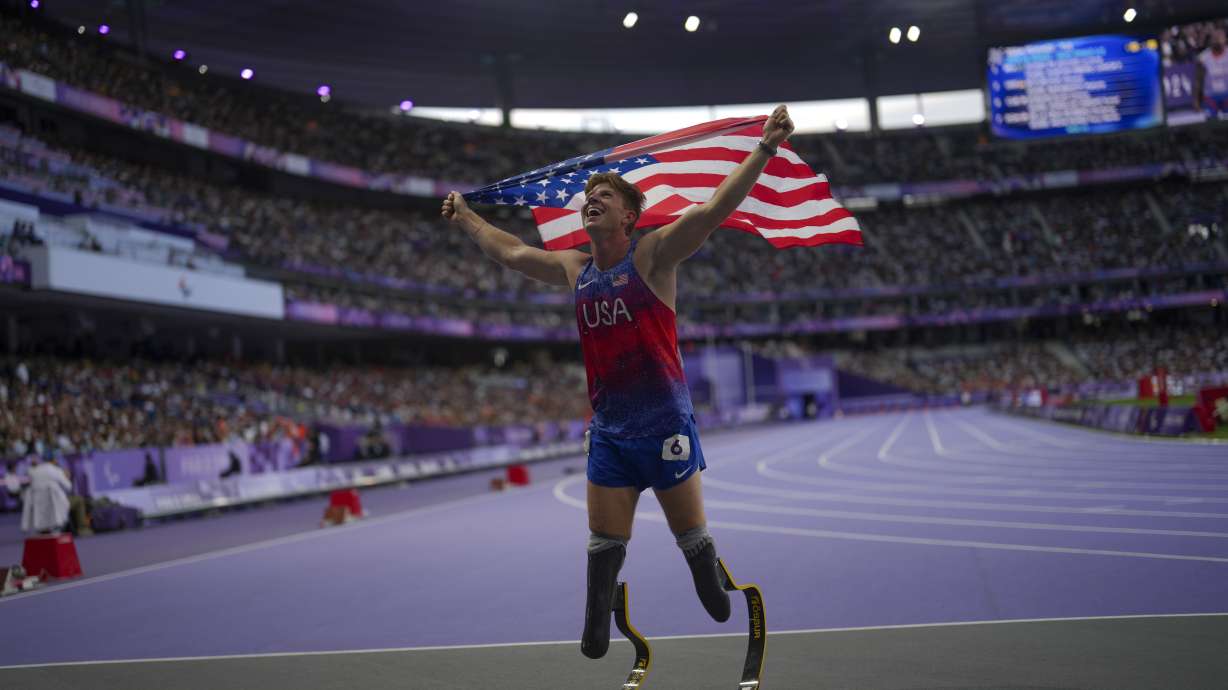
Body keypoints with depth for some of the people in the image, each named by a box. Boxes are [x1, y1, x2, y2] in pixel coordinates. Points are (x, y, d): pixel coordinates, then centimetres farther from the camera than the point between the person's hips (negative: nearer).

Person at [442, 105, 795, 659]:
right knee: (604, 545, 8)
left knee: (692, 536, 6)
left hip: (664, 425, -5)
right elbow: (511, 251, 26)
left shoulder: (652, 256, -7)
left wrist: (763, 149, -28)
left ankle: (725, 624, 25)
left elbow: (715, 209, -19)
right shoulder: (574, 270, 9)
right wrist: (465, 218, 37)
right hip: (608, 431, 5)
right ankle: (594, 638, 17)